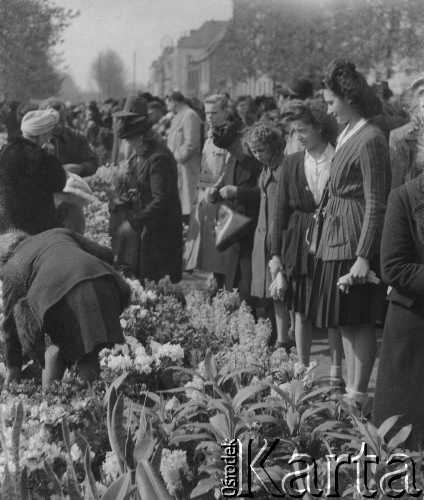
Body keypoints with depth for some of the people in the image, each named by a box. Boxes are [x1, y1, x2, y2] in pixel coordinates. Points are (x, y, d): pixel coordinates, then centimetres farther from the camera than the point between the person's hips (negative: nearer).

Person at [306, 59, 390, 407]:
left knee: (360, 320, -2)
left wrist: (364, 255, -22)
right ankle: (351, 387, 20)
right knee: (346, 322, 13)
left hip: (356, 241, -9)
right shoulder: (347, 135, 11)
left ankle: (360, 393, 4)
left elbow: (376, 204, -19)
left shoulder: (370, 140, -16)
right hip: (337, 240, 9)